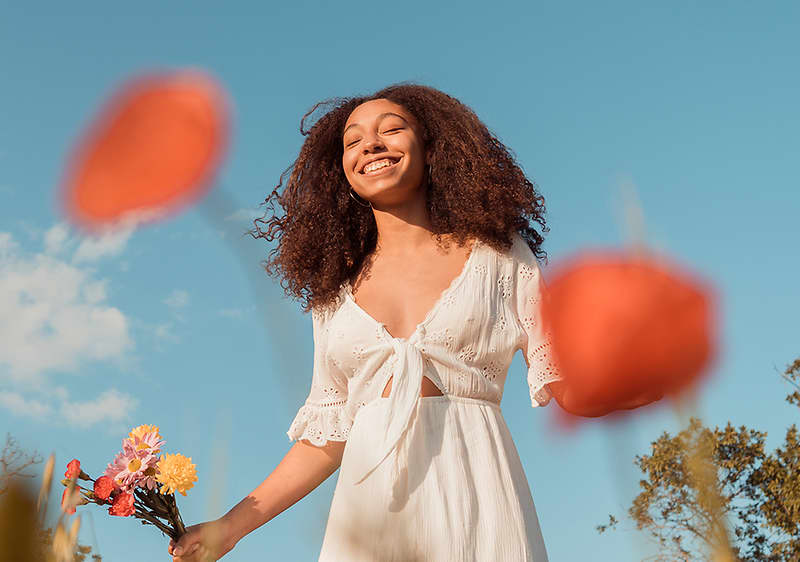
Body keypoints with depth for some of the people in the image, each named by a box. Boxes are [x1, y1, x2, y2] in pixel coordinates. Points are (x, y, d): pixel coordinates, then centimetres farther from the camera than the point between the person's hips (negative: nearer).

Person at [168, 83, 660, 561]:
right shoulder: (337, 291, 10)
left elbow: (568, 385, 1)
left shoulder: (497, 253, 5)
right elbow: (327, 435, 12)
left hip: (474, 502, -2)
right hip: (367, 511, 2)